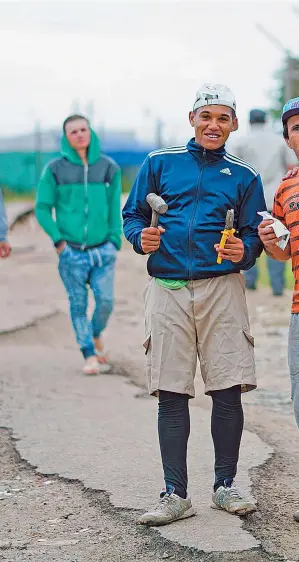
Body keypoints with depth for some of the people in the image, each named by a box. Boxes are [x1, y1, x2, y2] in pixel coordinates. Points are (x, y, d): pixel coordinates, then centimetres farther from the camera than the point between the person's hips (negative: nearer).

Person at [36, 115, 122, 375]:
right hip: (71, 252, -1)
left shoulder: (109, 168, 4)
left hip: (102, 250, 1)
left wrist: (115, 242, 1)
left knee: (105, 300, -3)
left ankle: (96, 335, 27)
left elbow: (114, 209, 9)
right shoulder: (55, 170, -1)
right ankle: (90, 355, 12)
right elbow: (43, 208, 2)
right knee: (78, 304, 2)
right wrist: (57, 239, -7)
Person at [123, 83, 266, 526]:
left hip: (222, 287, 0)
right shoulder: (159, 163, 11)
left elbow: (254, 236, 10)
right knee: (170, 394, 0)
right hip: (167, 289, 0)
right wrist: (142, 237, -9)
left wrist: (243, 252, -12)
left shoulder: (244, 176, 12)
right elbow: (132, 214, 12)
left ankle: (226, 486, 12)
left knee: (228, 390, -4)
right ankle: (176, 496, 6)